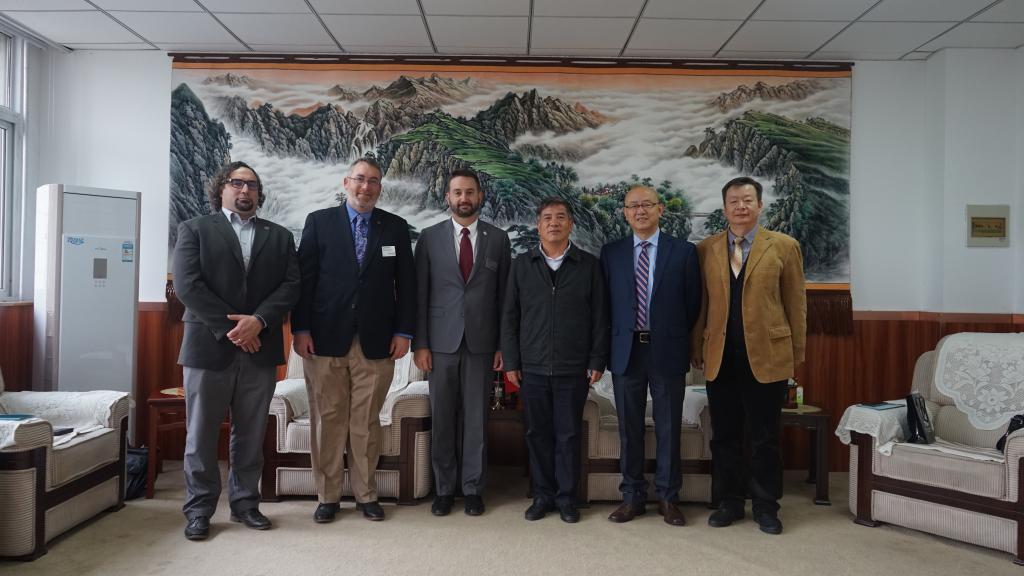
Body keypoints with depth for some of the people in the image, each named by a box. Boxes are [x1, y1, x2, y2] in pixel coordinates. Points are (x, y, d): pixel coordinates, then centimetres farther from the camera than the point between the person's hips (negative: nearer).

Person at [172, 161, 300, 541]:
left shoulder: (279, 236, 14)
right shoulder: (195, 229, 6)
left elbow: (290, 286, 3)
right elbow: (187, 285, -6)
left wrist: (258, 320, -13)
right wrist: (230, 328, -13)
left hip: (260, 349, 2)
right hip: (209, 346, -2)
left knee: (251, 435, 9)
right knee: (201, 435, 5)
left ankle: (244, 502, 21)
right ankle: (199, 509, 17)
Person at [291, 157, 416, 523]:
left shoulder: (396, 228, 9)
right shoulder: (319, 222, 5)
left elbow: (406, 283, 7)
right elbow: (304, 278, 2)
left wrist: (404, 332, 1)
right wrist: (300, 329, -5)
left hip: (376, 341, 1)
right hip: (325, 338, 0)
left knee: (367, 422, 6)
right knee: (327, 420, 5)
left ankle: (366, 494, 19)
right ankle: (327, 496, 18)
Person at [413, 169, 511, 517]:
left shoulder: (498, 238, 6)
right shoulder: (429, 237, 5)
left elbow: (503, 294, 6)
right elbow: (420, 294, 3)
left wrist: (503, 344, 1)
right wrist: (419, 343, -3)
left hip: (481, 343, 0)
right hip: (441, 343, 0)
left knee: (476, 419, 5)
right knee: (442, 419, 5)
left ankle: (473, 489, 17)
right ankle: (444, 489, 19)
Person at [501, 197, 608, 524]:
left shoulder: (589, 266, 3)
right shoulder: (521, 265, 7)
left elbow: (599, 317, 3)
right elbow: (510, 316, 7)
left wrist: (597, 362, -2)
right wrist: (511, 361, 2)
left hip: (574, 369, -1)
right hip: (532, 368, 1)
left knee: (569, 435, 5)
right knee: (538, 434, 8)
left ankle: (566, 498, 18)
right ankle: (542, 496, 21)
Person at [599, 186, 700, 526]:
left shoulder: (684, 251, 1)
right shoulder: (611, 253, 6)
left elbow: (693, 303, 5)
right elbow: (606, 303, 8)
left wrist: (675, 337, 7)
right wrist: (619, 338, 4)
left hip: (667, 351, -1)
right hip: (625, 351, 1)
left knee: (668, 429, 7)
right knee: (629, 429, 9)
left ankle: (668, 498, 21)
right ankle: (633, 496, 21)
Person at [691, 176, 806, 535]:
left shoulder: (784, 246, 2)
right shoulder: (706, 249, 6)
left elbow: (796, 304, 3)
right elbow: (700, 304, 7)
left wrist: (797, 353, 2)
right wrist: (697, 349, 5)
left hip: (767, 356, -2)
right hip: (720, 357, 2)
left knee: (764, 438, 8)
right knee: (724, 436, 11)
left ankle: (766, 506, 23)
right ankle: (728, 502, 25)